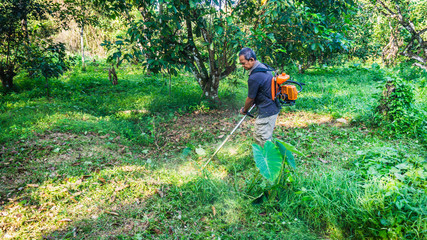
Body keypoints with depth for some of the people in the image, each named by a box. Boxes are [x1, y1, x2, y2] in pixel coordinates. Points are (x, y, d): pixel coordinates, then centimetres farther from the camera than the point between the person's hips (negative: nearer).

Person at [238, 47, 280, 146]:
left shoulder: (254, 77, -25)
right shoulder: (263, 67, 7)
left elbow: (250, 99, -12)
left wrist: (244, 110, 6)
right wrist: (253, 102, 22)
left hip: (267, 112, -10)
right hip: (273, 108, 10)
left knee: (262, 139, 0)